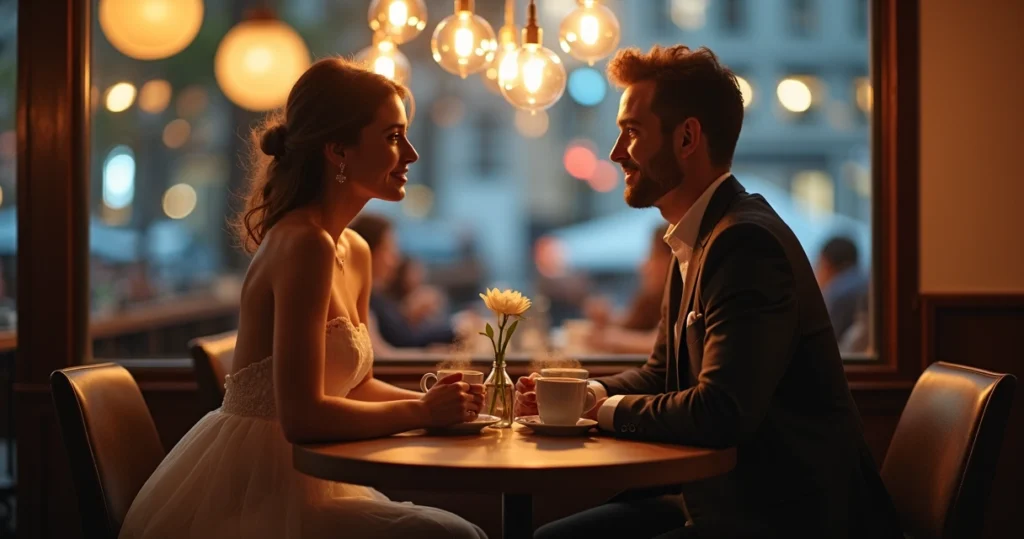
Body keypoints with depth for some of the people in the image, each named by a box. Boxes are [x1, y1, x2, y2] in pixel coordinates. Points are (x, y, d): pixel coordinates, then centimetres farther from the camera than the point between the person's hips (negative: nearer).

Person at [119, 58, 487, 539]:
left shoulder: (354, 252, 10)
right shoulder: (305, 245, -19)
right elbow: (303, 415, -25)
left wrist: (436, 402, 2)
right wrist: (422, 411, -12)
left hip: (287, 477, 9)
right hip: (249, 498, -9)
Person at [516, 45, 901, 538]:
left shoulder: (748, 243, -21)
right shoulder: (698, 240, 11)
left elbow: (719, 414, -28)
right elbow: (662, 374, 18)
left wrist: (605, 408, -13)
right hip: (727, 497, 9)